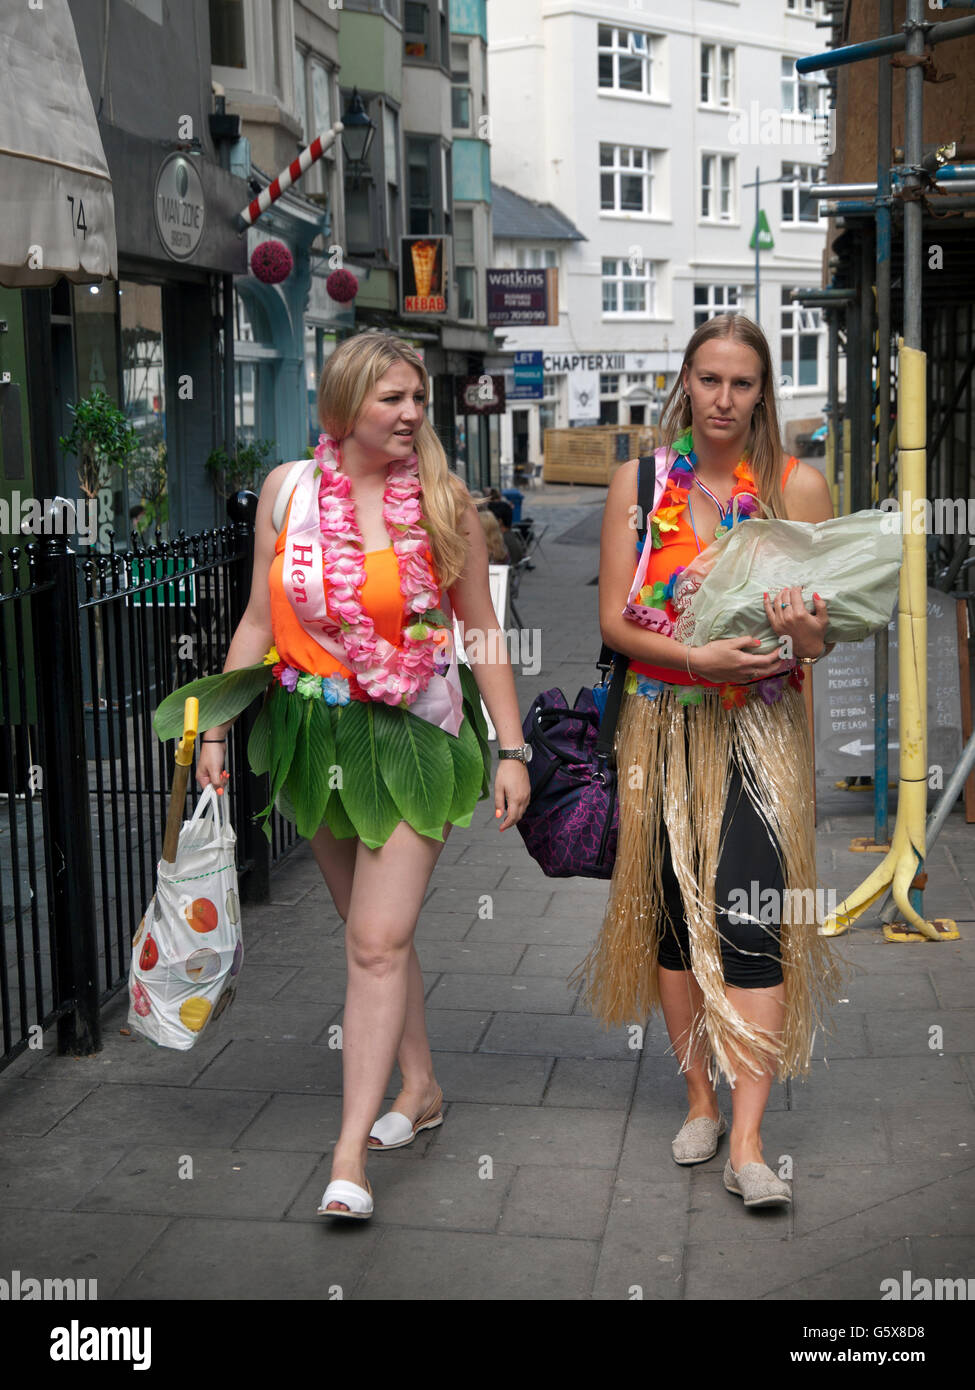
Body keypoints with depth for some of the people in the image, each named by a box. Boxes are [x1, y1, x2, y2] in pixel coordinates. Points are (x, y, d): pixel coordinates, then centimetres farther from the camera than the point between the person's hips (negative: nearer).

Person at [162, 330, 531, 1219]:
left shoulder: (444, 500, -1)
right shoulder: (287, 489, 2)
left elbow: (483, 631, 3)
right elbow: (260, 622, 7)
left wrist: (512, 748, -1)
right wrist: (215, 728, 2)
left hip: (414, 736, -3)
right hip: (314, 734, 3)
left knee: (379, 941, -9)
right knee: (371, 928, 14)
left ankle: (350, 1154, -5)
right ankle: (420, 1086, 33)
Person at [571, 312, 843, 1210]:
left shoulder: (800, 485, 1)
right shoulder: (641, 483, 3)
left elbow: (824, 634, 3)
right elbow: (615, 620, -2)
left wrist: (800, 633, -21)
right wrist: (699, 655, -18)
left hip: (762, 726, -1)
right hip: (666, 722, 2)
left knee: (750, 909, -14)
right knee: (674, 907, 7)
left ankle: (748, 1142, -12)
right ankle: (702, 1098, 25)